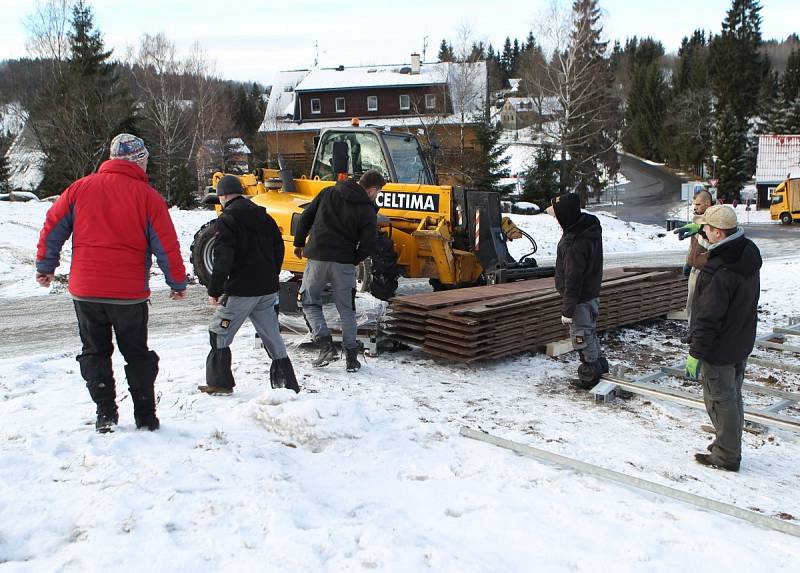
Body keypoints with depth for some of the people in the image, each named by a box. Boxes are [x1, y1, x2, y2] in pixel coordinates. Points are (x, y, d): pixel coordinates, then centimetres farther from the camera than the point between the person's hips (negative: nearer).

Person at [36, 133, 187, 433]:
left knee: (94, 352, 15)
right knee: (137, 354, 13)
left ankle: (105, 413, 15)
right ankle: (145, 416, 17)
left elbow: (52, 228, 7)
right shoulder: (148, 197, -7)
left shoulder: (80, 188, 2)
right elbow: (166, 246, -5)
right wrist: (178, 283, 7)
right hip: (129, 293, -2)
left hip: (85, 290, 2)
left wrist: (45, 267, 19)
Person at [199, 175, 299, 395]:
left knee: (219, 333, 8)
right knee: (272, 335, 12)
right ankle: (287, 383, 12)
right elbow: (278, 250, 17)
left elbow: (223, 258, -17)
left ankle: (219, 382, 10)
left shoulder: (227, 220, -9)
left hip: (240, 290, -6)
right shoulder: (264, 217, 12)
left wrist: (214, 290, -13)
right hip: (268, 290, 7)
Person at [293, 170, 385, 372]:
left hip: (317, 258, 1)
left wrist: (299, 243, 19)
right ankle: (351, 357, 13)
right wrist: (352, 261, 10)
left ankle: (326, 345, -1)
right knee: (346, 310, 12)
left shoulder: (328, 193, 7)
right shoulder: (368, 211, -2)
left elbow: (306, 217, 8)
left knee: (309, 302, 15)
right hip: (344, 264, -1)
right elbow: (367, 246, -8)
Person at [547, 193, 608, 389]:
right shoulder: (588, 223, -3)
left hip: (581, 299, -10)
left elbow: (573, 280, -25)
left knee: (581, 336, 5)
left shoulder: (575, 244, -31)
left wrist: (567, 310, -18)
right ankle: (599, 365, 37)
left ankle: (590, 376, 18)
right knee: (589, 332, 23)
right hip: (591, 292, 10)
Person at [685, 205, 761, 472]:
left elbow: (708, 318, -26)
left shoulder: (719, 271, -29)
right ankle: (729, 444, 36)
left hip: (719, 350, -9)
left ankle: (726, 456, 17)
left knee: (720, 400, 5)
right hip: (742, 344, 9)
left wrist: (696, 353, -17)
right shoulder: (749, 253, -2)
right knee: (733, 396, 21)